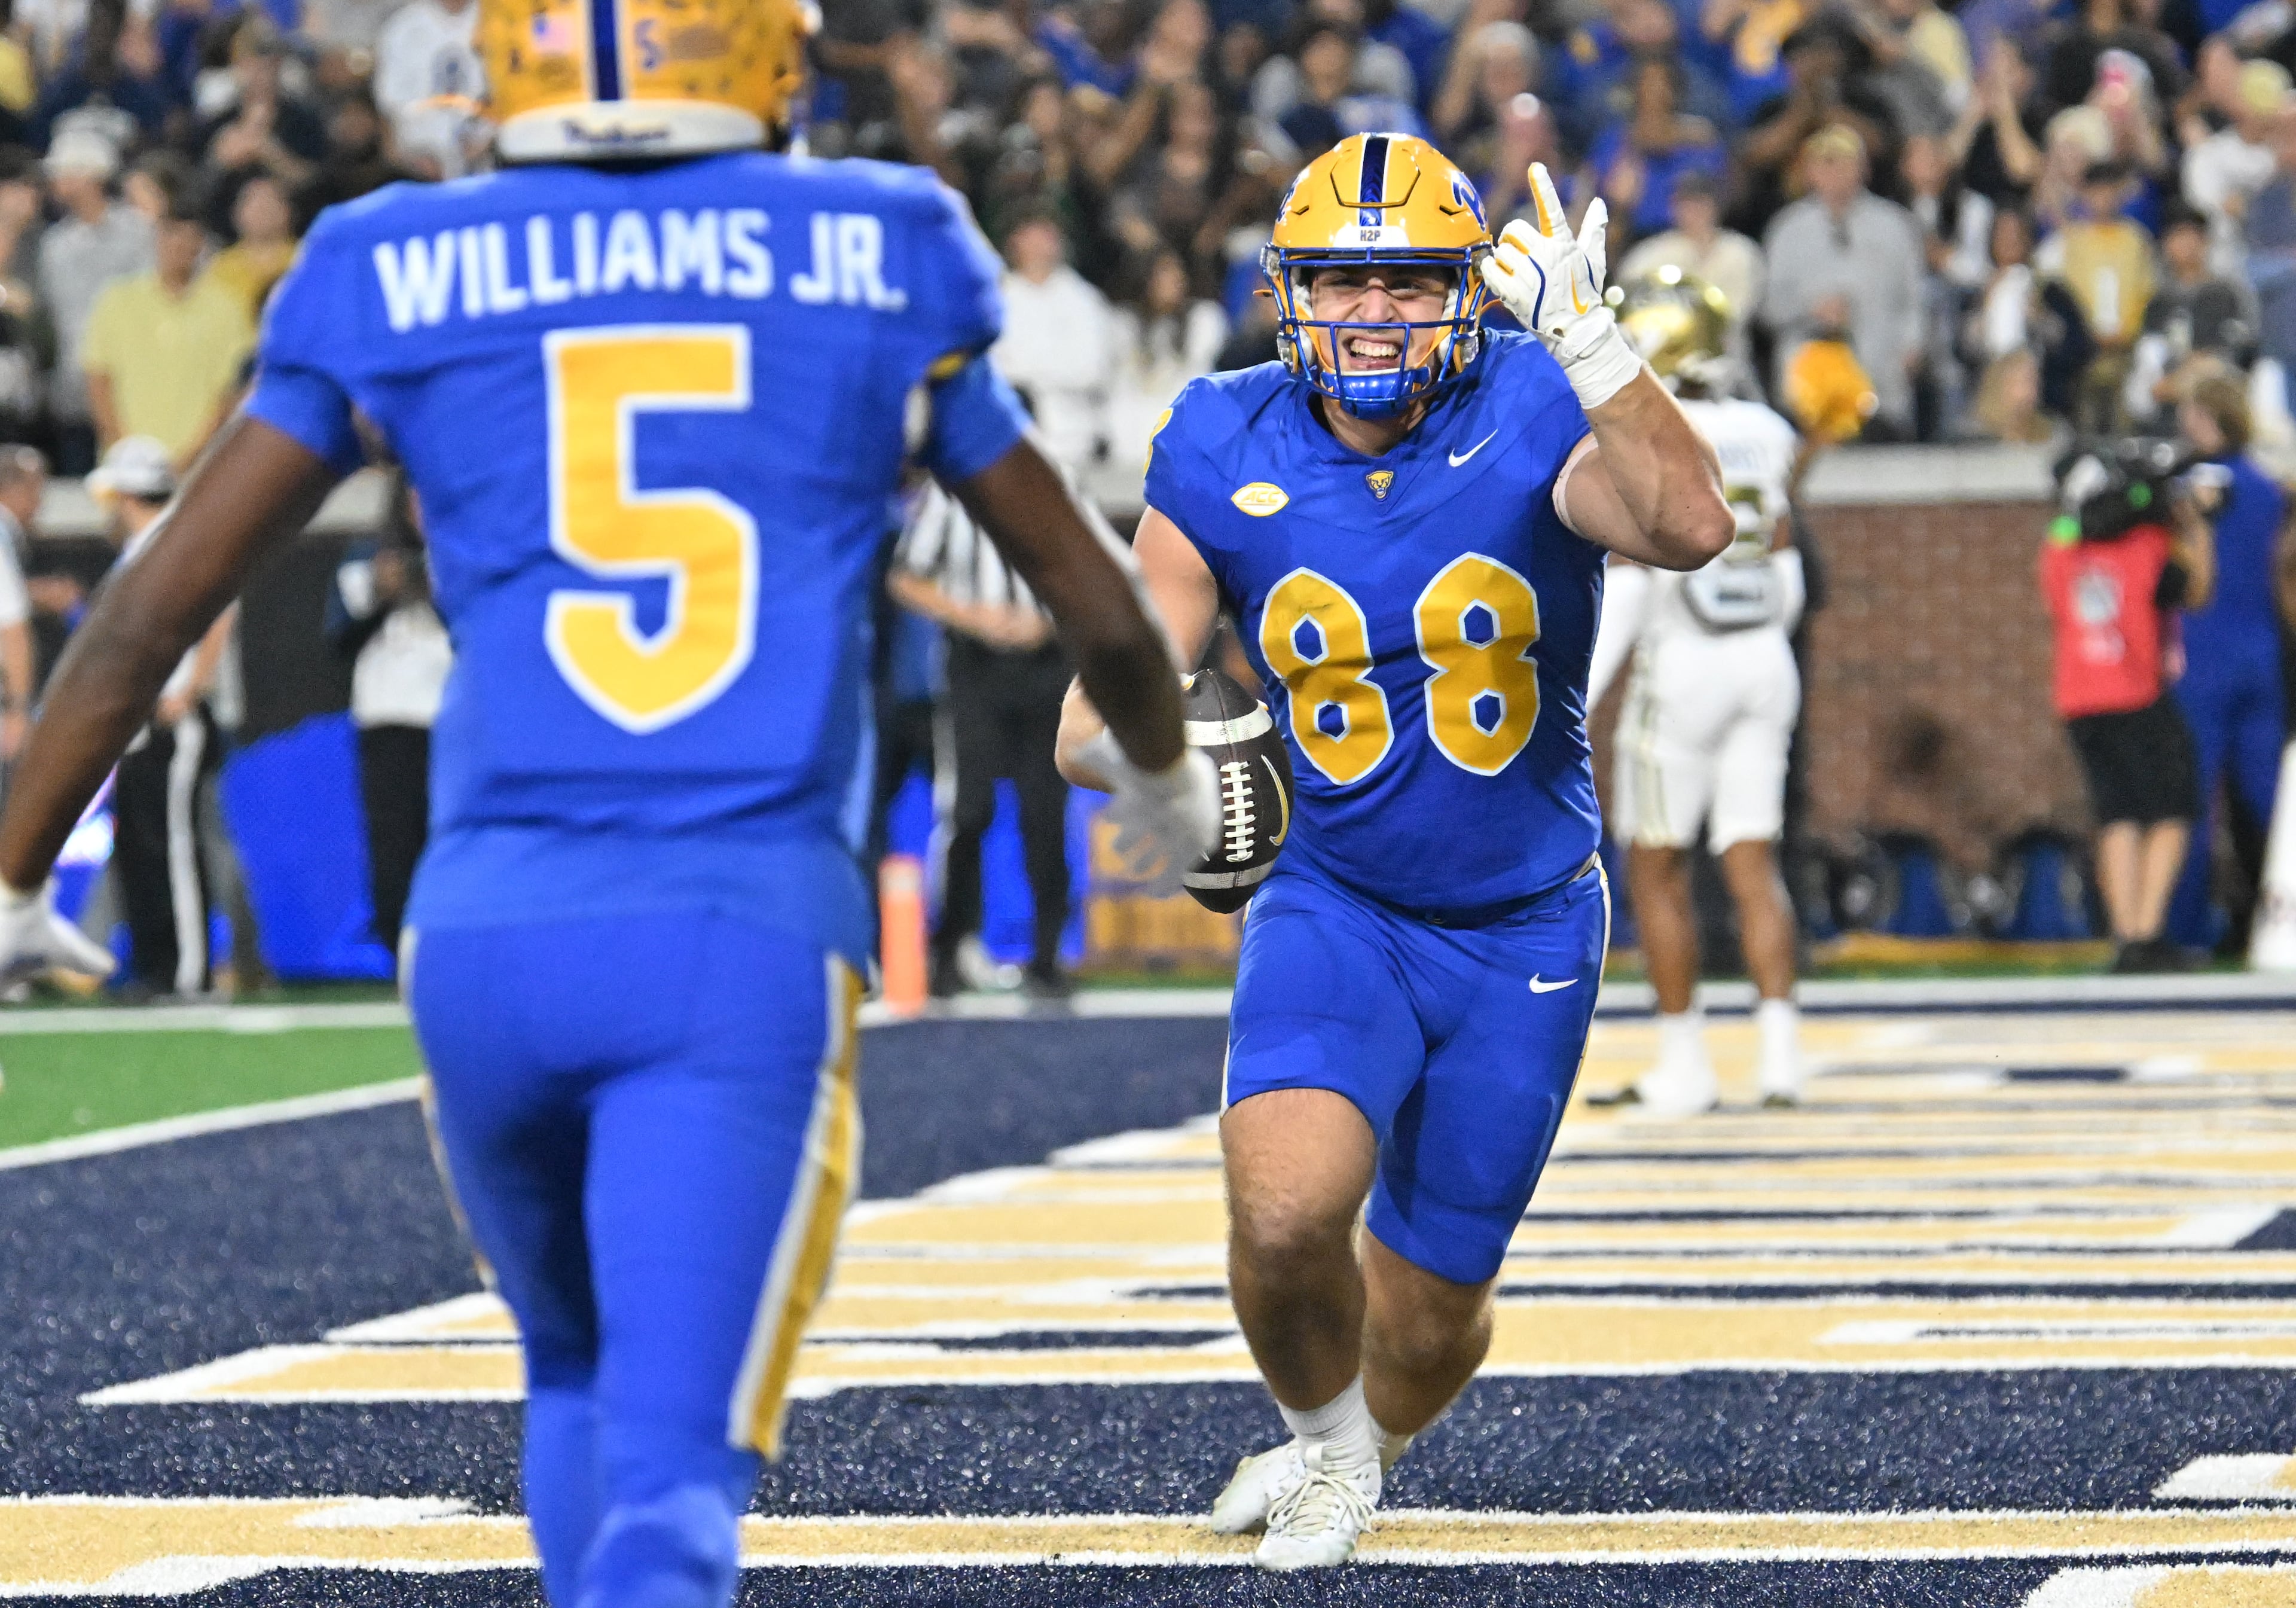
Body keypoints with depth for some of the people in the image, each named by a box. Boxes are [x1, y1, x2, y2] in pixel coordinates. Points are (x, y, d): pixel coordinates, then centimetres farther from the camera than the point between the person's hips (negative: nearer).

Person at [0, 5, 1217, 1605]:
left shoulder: (397, 276, 9)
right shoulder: (881, 259, 9)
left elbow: (149, 611, 8)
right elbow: (1096, 601, 21)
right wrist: (1166, 774, 42)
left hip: (488, 933, 2)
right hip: (753, 933, -2)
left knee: (581, 1379, 27)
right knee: (674, 1463, -8)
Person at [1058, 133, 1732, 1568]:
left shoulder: (1530, 422, -15)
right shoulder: (1226, 455, -8)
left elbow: (1691, 530, -37)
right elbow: (1105, 713, -6)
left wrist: (1588, 342, -48)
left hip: (1524, 928, 0)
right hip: (1335, 906, 0)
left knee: (1428, 1314, 7)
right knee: (1288, 1212, -27)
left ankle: (1365, 1445, 45)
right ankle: (1322, 1435, 7)